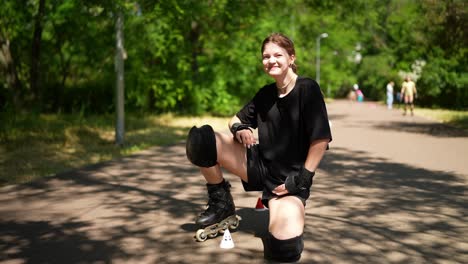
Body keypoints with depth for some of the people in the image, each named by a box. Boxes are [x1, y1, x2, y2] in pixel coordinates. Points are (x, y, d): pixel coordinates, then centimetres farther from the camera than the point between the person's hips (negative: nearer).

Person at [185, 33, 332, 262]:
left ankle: (288, 217, 9)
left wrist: (303, 178, -15)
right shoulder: (265, 94, 8)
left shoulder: (307, 89, -9)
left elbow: (321, 138, -13)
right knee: (200, 138, -18)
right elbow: (237, 120, 18)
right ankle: (221, 202, 4)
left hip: (289, 179, -4)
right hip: (260, 164, 5)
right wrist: (238, 128, -7)